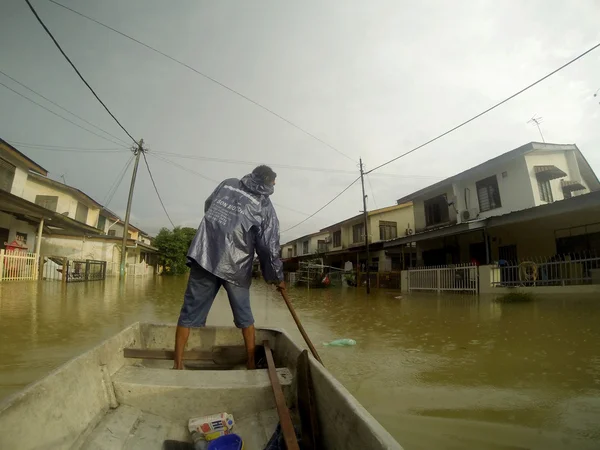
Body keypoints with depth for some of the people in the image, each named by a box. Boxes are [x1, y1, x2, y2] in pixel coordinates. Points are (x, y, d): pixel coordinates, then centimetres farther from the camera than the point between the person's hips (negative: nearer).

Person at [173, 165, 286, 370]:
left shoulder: (227, 184, 10)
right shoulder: (265, 206, 1)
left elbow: (207, 206, 26)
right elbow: (269, 247, -2)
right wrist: (277, 277, 9)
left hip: (204, 257, 2)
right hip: (236, 266, -2)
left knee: (190, 311, 10)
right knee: (244, 316, 15)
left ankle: (177, 364, 16)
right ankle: (251, 362, 25)